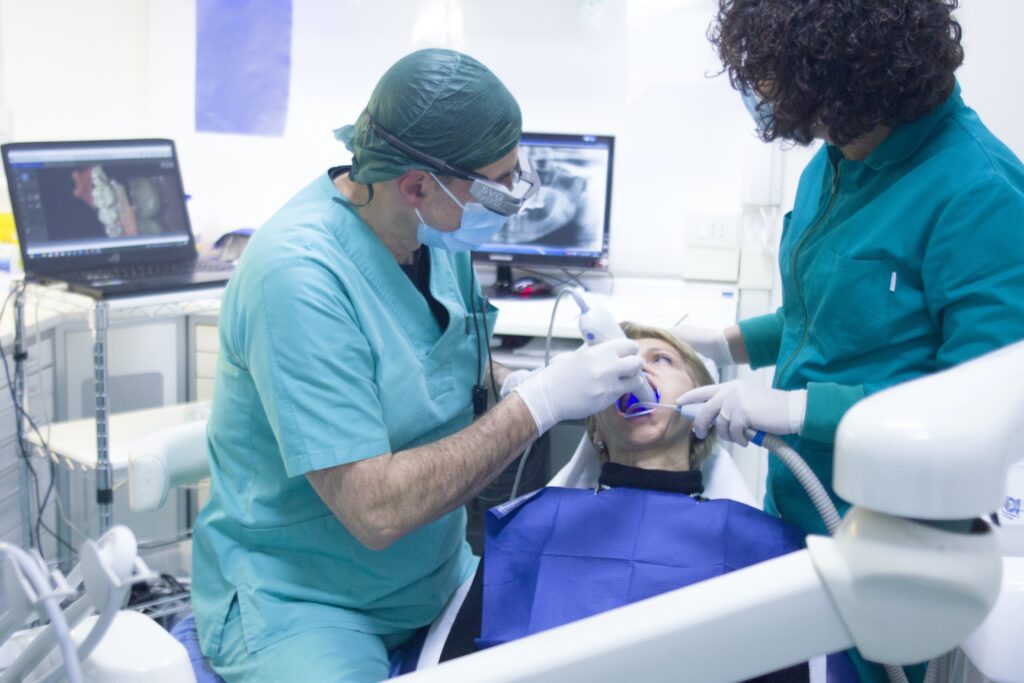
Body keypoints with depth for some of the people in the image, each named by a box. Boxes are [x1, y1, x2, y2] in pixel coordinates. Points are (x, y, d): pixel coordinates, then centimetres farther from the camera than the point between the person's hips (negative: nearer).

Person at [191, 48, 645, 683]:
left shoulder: (440, 228, -3)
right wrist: (541, 402, -26)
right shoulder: (299, 274, -26)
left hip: (437, 578, 7)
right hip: (298, 601, -7)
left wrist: (583, 383, -6)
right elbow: (377, 511, -28)